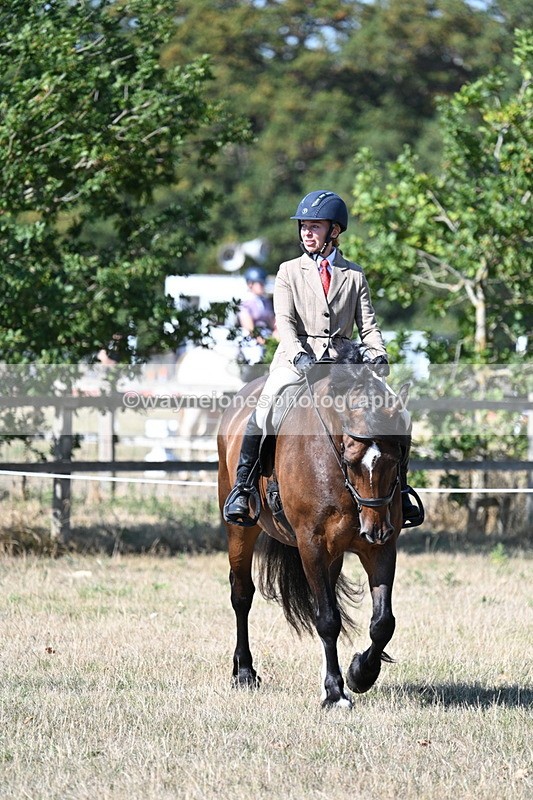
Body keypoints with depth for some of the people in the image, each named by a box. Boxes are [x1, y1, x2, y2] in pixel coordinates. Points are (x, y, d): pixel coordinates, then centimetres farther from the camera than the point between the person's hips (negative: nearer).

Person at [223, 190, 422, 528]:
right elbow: (285, 321, -3)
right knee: (263, 411, -27)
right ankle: (241, 489, -19)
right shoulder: (289, 272, 10)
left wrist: (378, 355, -14)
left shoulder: (354, 275, 14)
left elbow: (368, 325, 8)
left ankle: (400, 494, 0)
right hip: (297, 360, -2)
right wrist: (298, 355, -23)